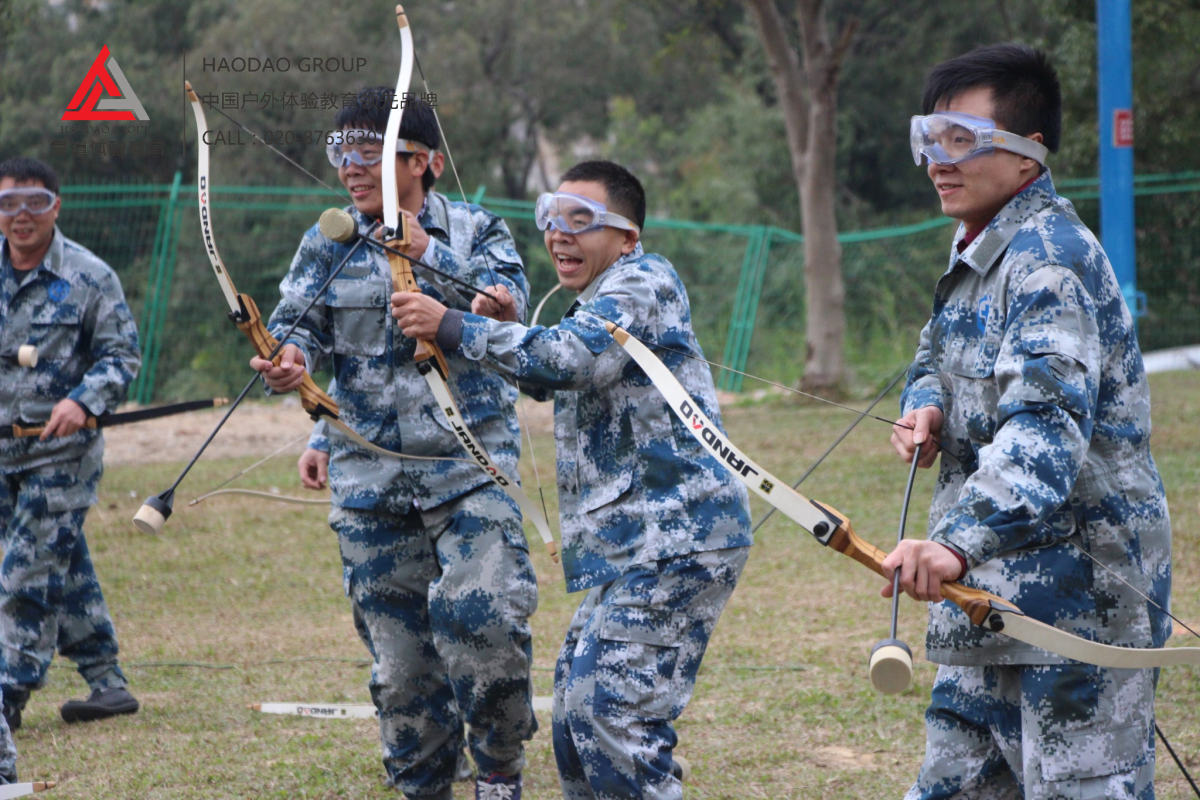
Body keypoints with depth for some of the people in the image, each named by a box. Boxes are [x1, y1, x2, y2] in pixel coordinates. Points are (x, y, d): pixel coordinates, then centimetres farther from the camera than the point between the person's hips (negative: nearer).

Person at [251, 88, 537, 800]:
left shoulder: (476, 231, 1)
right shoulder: (329, 244, 8)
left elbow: (508, 304, -15)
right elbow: (298, 319, -3)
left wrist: (429, 253, -23)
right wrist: (288, 358, -25)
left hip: (470, 463, -3)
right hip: (371, 472, 3)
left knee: (480, 613, -20)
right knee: (398, 648, 5)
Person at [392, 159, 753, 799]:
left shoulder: (644, 281, -10)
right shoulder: (600, 302, 22)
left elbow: (570, 358, -27)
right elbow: (551, 382, 31)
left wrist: (452, 327, -26)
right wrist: (508, 327, 10)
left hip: (673, 542, -11)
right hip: (635, 549, 11)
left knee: (610, 710, -16)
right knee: (577, 706, 15)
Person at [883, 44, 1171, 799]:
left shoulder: (1051, 260, -18)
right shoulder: (981, 256, 15)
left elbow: (1048, 424, -32)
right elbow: (941, 355, 31)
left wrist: (960, 539, -45)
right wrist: (926, 406, 5)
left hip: (1077, 597, -10)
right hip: (996, 589, 10)